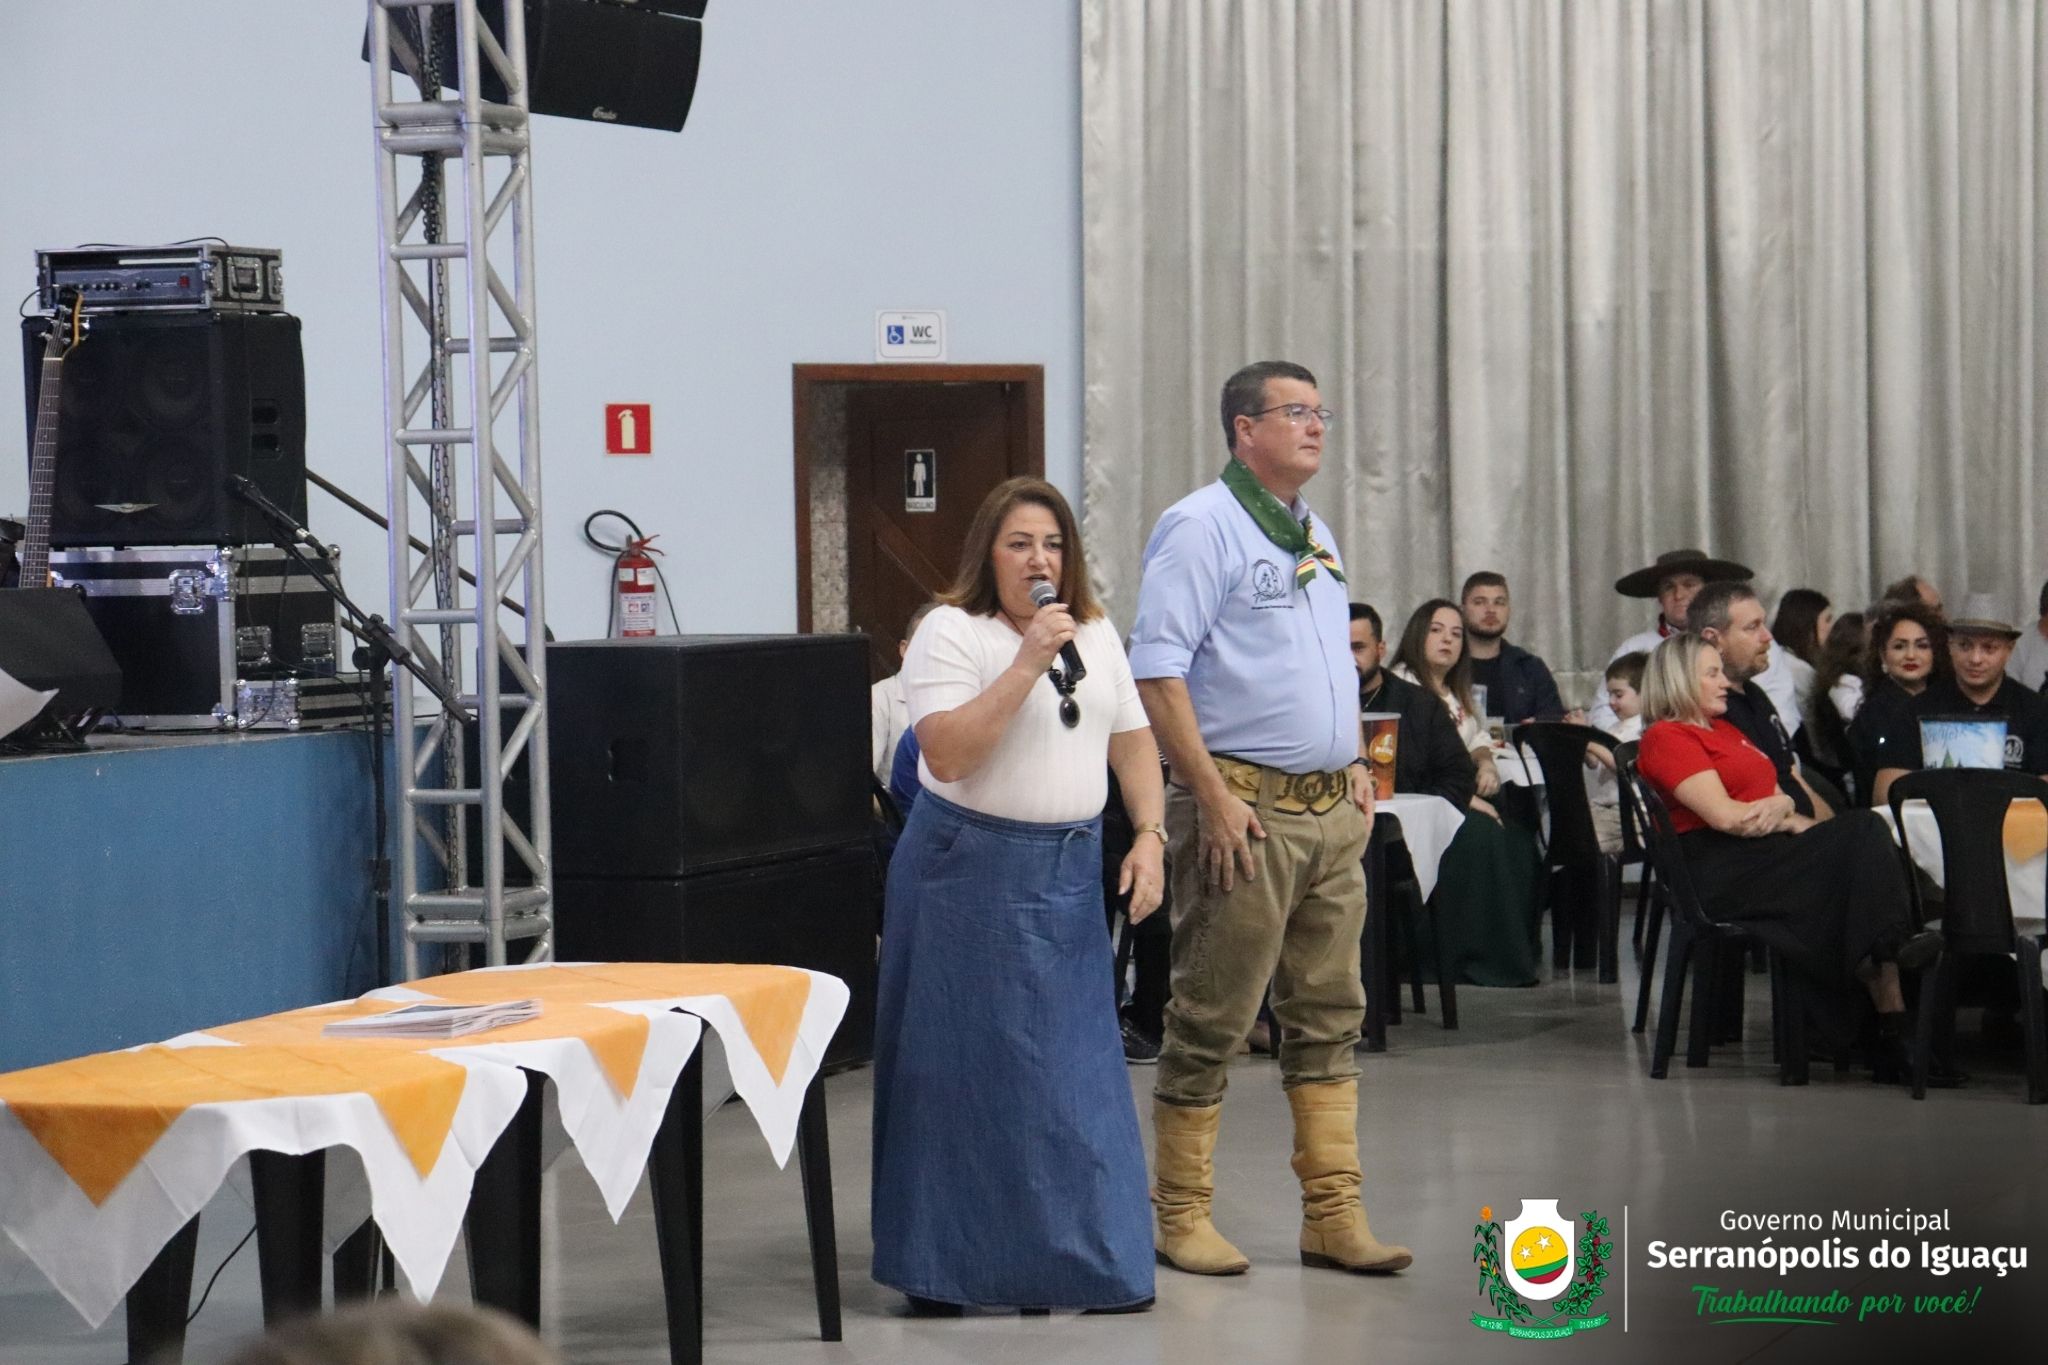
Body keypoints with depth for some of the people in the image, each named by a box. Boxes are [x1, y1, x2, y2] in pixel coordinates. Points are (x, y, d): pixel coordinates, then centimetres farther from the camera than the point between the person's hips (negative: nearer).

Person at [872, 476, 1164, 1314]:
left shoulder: (1097, 636, 11)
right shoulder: (951, 633, -8)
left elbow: (1132, 743, 15)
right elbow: (946, 752, -19)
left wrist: (1149, 837, 2)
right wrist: (1027, 664, -22)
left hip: (1069, 871, 5)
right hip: (968, 868, -5)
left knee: (1077, 1068, 4)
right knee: (959, 1066, 0)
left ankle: (1093, 1263, 12)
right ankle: (937, 1269, 9)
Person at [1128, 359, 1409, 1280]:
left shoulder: (1314, 536, 17)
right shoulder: (1202, 527, -9)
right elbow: (1155, 670, -17)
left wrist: (1356, 764, 15)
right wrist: (1213, 800, -20)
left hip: (1330, 809, 8)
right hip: (1247, 807, -8)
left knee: (1328, 1014, 9)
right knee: (1212, 1020, -2)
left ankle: (1333, 1215, 13)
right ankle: (1179, 1216, 7)